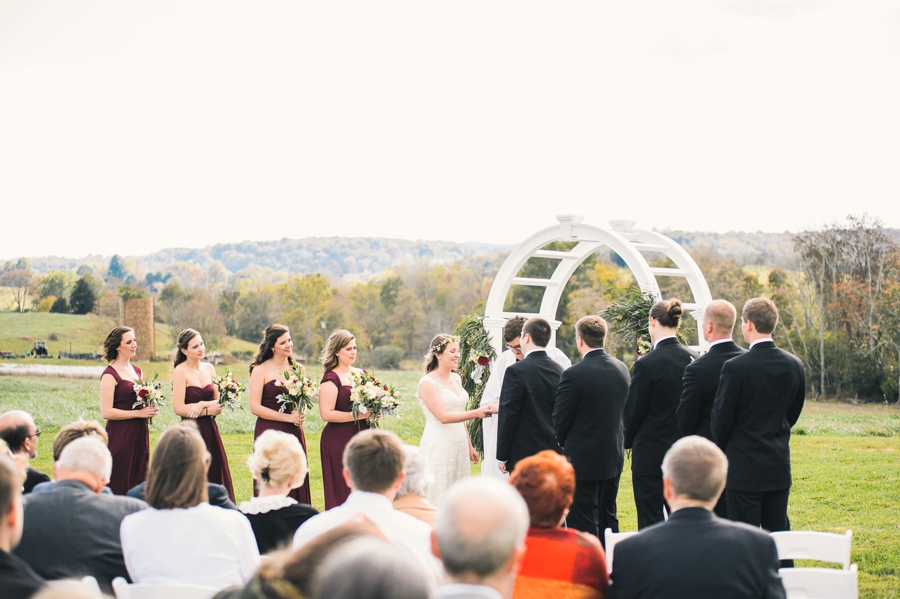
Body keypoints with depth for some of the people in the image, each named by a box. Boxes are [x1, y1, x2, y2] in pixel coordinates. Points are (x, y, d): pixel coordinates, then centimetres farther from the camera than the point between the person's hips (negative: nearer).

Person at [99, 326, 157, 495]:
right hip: (120, 436, -7)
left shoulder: (137, 371, 14)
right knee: (119, 487, -3)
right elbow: (106, 412, -17)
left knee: (139, 485, 9)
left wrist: (150, 409, 4)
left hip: (139, 435, 7)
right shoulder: (110, 374, -9)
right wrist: (139, 413, -15)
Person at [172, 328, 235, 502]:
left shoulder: (209, 368, 9)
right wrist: (208, 411, -11)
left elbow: (218, 401, 10)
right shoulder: (181, 371, -9)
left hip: (210, 430, 6)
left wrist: (203, 404, -10)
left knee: (216, 475, 7)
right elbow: (179, 408, -15)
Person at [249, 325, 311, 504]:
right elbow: (255, 407, -11)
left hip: (294, 434, 5)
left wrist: (301, 413, -2)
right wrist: (288, 417, -13)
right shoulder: (261, 370, -5)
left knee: (296, 485, 4)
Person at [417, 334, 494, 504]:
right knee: (439, 496, -4)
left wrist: (469, 446, 19)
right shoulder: (428, 383, -11)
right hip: (439, 448, -7)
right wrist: (475, 413, -28)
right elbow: (443, 417, -19)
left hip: (459, 446, 7)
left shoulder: (456, 379, 11)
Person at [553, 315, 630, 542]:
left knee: (584, 525, 0)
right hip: (614, 457, 7)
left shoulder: (573, 375, -19)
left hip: (583, 461, -7)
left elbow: (560, 421, -11)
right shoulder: (622, 369, 2)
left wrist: (567, 445, 8)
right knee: (608, 518, 18)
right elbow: (625, 411, 11)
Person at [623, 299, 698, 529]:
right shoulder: (694, 359, 0)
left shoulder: (647, 364, -16)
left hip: (651, 454, -6)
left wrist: (628, 441, 9)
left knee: (650, 521, 1)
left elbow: (632, 412, -8)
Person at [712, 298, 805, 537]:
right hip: (780, 467, 6)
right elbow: (794, 413, 11)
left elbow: (721, 418, -9)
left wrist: (721, 449, 9)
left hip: (744, 468, -5)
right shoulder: (794, 364, 1)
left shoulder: (736, 367, -16)